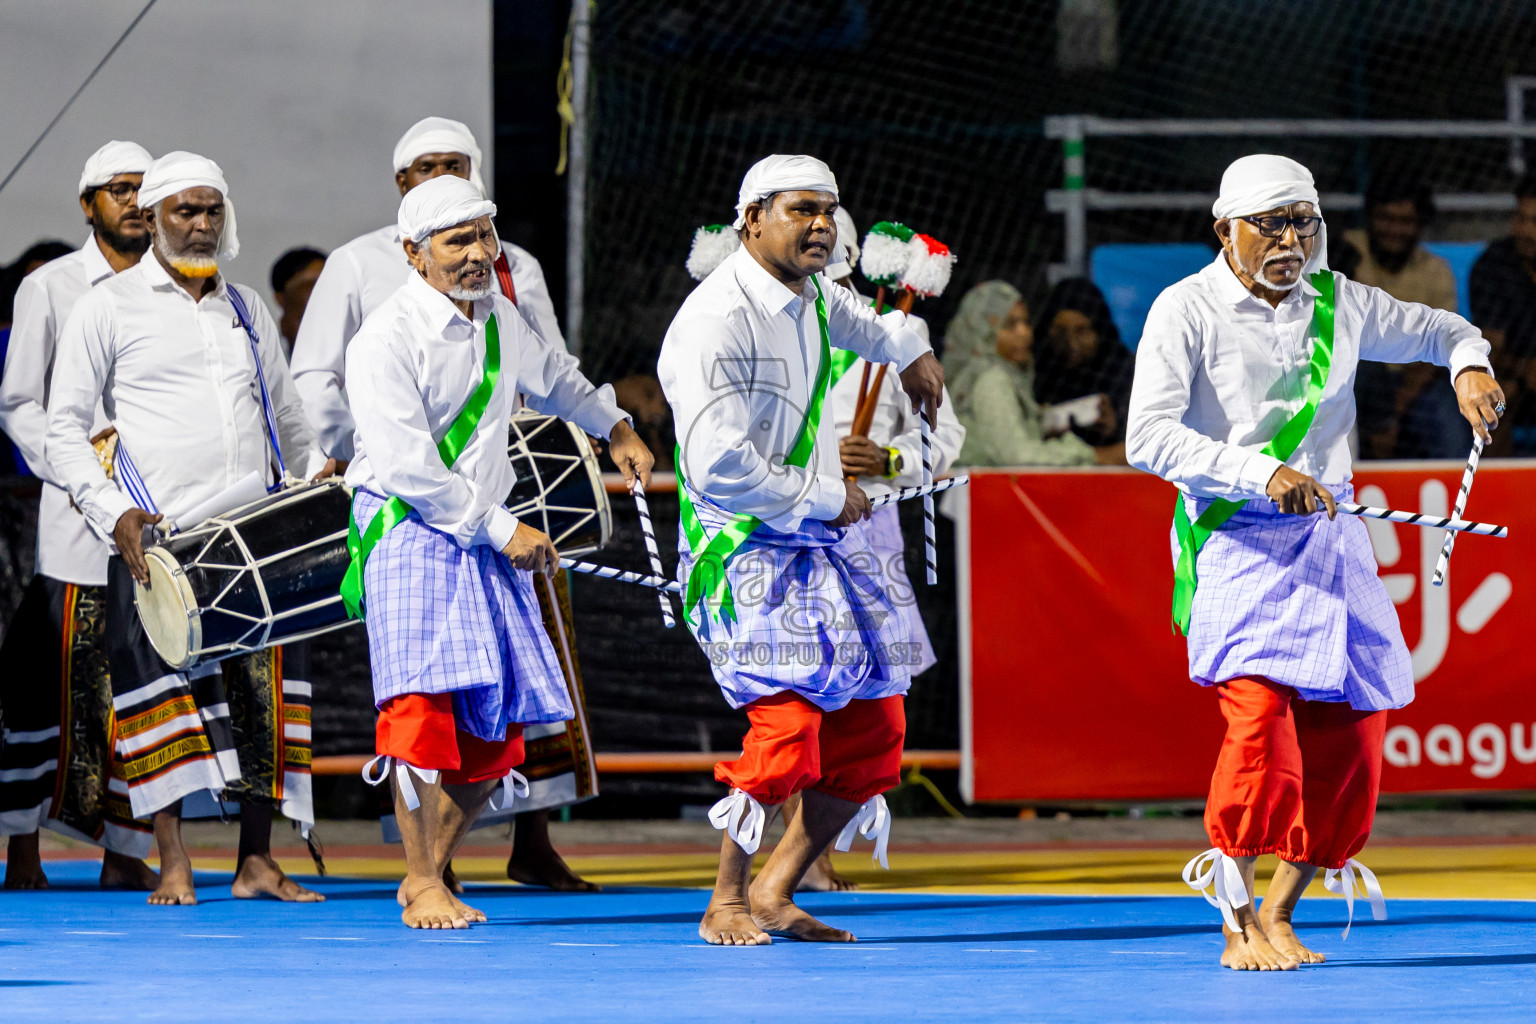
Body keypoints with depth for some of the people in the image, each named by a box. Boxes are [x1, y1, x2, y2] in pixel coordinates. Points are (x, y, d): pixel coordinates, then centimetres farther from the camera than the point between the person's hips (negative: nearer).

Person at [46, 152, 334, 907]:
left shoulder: (247, 309, 18)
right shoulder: (108, 308, 4)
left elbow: (285, 415, 27)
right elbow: (64, 427, 1)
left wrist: (319, 473, 8)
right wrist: (112, 512, -12)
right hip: (156, 535, -4)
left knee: (262, 690, 0)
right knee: (165, 692, -5)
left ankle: (257, 861, 5)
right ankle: (173, 866, -1)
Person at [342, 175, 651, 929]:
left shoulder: (498, 317, 10)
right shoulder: (386, 341, -14)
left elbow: (551, 374, 34)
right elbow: (407, 467, -19)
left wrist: (615, 428, 45)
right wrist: (503, 529, -16)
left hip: (486, 537, 7)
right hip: (408, 532, -7)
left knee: (496, 725, 4)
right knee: (424, 708, -17)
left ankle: (430, 873, 18)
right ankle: (422, 887, -8)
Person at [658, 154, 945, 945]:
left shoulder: (805, 292, 10)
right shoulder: (716, 323, -18)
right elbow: (719, 467, -25)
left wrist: (909, 349, 52)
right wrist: (824, 498, -15)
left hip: (824, 547, 9)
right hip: (748, 552, -9)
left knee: (872, 730, 5)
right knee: (786, 723, -20)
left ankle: (775, 891, 17)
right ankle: (725, 905, -4)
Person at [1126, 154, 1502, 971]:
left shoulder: (1340, 304, 10)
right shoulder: (1187, 310, -5)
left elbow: (1443, 332, 25)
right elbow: (1149, 437, -15)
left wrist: (1470, 368, 1)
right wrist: (1263, 473, -25)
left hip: (1331, 537, 5)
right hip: (1240, 543, -5)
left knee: (1349, 730, 0)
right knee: (1261, 713, -21)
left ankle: (1280, 913, 14)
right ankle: (1237, 926, -13)